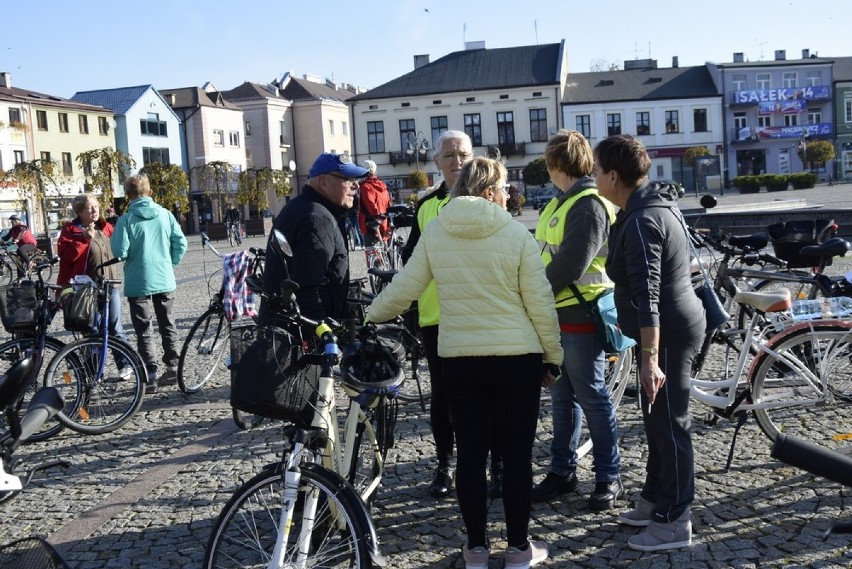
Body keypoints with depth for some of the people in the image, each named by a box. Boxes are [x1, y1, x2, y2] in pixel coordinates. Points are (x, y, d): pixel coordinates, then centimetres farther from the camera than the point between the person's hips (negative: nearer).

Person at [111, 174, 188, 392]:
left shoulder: (126, 220, -12)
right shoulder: (165, 214, -1)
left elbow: (120, 252, -14)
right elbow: (180, 243, -2)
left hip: (139, 283, -3)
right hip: (165, 280, 4)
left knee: (144, 329, 4)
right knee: (168, 325, 16)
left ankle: (151, 375, 2)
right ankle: (173, 367, 20)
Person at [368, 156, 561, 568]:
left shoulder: (434, 232, -1)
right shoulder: (516, 233, -8)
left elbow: (403, 289, 3)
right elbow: (540, 304, -6)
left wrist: (369, 317, 20)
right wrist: (553, 357, 6)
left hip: (459, 360, 3)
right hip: (518, 359, -2)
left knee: (471, 453, 12)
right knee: (517, 454, 9)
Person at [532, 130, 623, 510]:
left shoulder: (588, 204, -16)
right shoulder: (563, 202, 15)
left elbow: (571, 265, -21)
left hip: (580, 315, -9)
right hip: (558, 314, 9)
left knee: (591, 397, 0)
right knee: (562, 396, 15)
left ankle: (609, 478, 13)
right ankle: (562, 472, 26)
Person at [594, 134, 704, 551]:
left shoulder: (640, 221, -22)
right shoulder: (655, 204, 11)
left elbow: (648, 296, -27)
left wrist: (650, 358, -29)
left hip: (668, 332, -11)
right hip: (675, 326, 11)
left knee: (669, 425, -1)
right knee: (658, 421, 19)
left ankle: (674, 522, 10)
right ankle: (654, 501, 32)